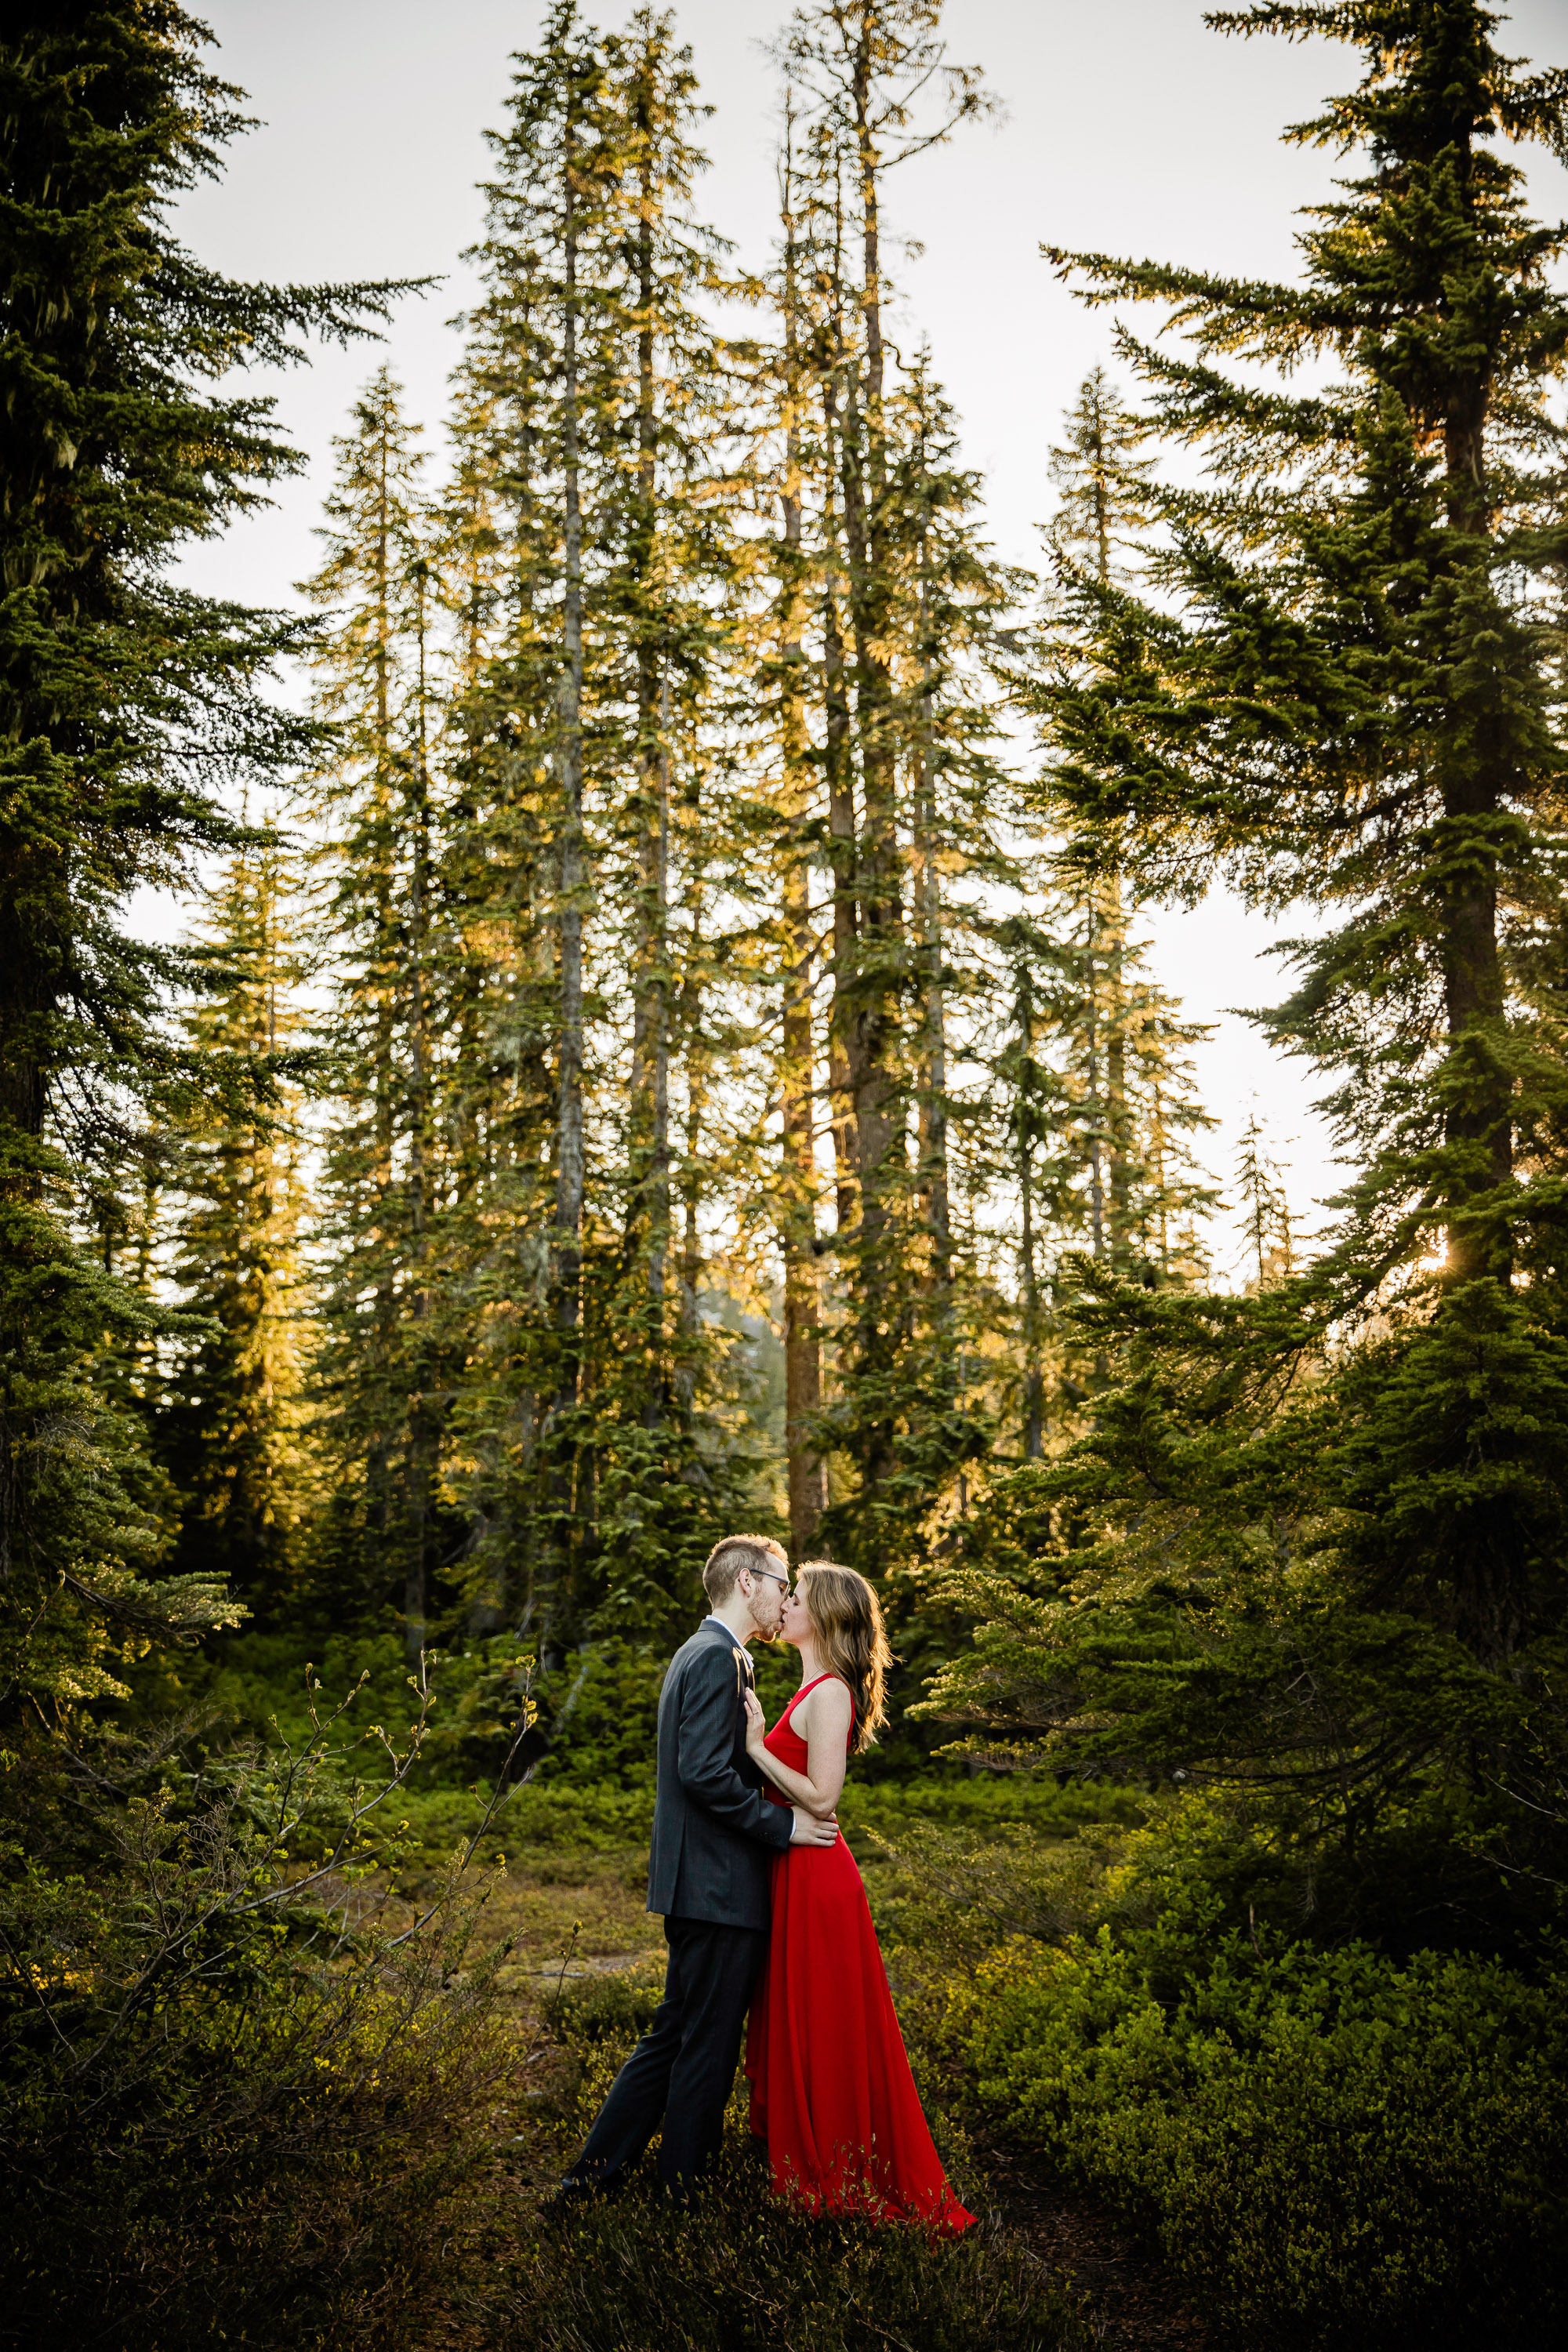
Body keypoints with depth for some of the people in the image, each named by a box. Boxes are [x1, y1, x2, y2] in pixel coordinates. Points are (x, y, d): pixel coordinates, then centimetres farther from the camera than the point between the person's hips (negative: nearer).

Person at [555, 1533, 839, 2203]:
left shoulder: (696, 1654, 17)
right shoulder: (718, 1657, -16)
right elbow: (705, 1772, -24)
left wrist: (793, 1807, 15)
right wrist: (784, 1824, -16)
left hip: (695, 1884, 10)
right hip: (719, 1887, -10)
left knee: (675, 2035, 17)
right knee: (707, 2048, 3)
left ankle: (594, 2172, 22)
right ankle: (683, 2196, 15)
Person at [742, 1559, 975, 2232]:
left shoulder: (829, 1693, -17)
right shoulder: (816, 1690, 13)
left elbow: (820, 1797, -22)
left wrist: (756, 1747, -18)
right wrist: (760, 1740, 8)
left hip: (816, 1877, -10)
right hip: (800, 1874, 10)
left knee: (823, 2030, 1)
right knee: (800, 2025, 18)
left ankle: (837, 2183, 13)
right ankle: (815, 2171, 31)